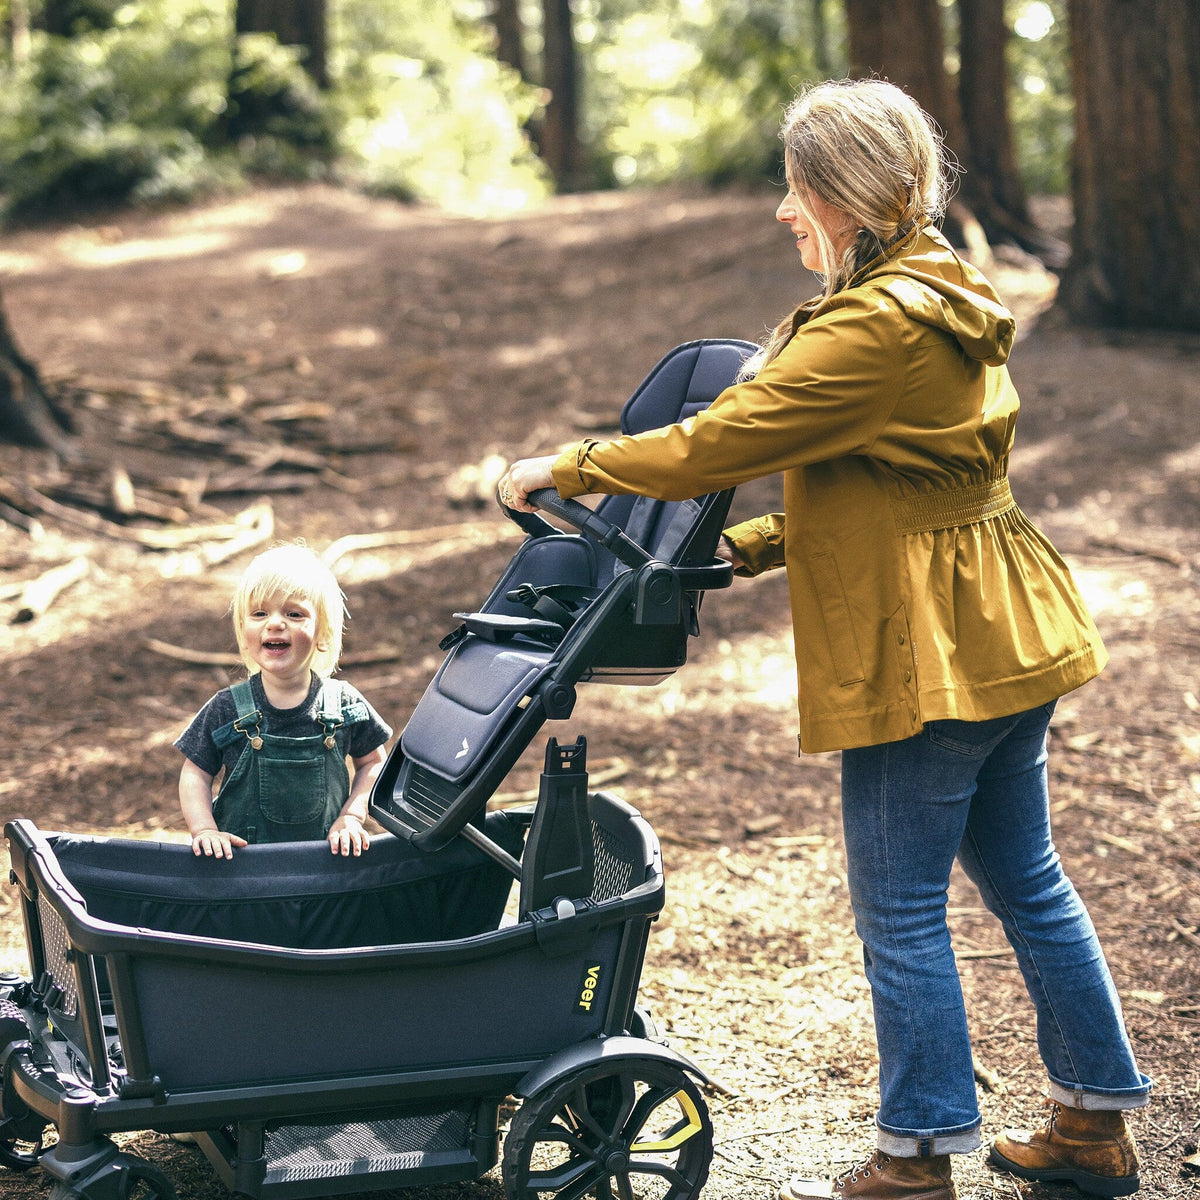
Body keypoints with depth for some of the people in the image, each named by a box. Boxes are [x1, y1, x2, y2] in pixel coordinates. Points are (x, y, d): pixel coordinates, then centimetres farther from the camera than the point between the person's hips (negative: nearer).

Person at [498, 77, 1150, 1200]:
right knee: (1024, 879, 17)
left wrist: (563, 468, -8)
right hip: (1010, 638, 10)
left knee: (900, 911, 2)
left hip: (924, 653, -10)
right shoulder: (950, 303, 13)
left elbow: (713, 444, -20)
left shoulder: (872, 328, -20)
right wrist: (749, 546, 12)